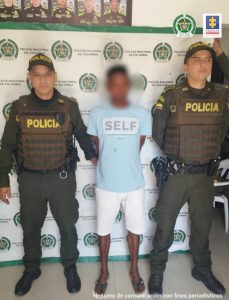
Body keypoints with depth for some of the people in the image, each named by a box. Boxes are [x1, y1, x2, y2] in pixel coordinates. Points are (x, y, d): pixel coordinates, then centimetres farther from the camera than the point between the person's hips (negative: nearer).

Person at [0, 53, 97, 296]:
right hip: (29, 179, 1)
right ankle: (31, 269, 43)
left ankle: (70, 267, 39)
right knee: (30, 228, 18)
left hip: (62, 177, -1)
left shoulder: (69, 106, -5)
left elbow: (82, 135, 10)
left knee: (67, 226, 13)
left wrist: (93, 157, 19)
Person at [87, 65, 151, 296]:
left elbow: (139, 145, 5)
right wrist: (109, 164, 7)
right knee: (103, 230, 14)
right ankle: (104, 272, 39)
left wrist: (126, 163, 7)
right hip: (106, 184, 0)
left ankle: (134, 270, 40)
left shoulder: (142, 114, -4)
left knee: (135, 228, 15)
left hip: (134, 184, 1)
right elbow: (96, 146, 4)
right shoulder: (97, 114, -5)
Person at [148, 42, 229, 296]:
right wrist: (171, 156, 7)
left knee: (202, 226, 20)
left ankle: (203, 270, 44)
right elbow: (157, 132, -1)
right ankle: (157, 272, 34)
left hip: (205, 175, 4)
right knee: (165, 226, 11)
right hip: (176, 174, -3)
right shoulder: (171, 95, -10)